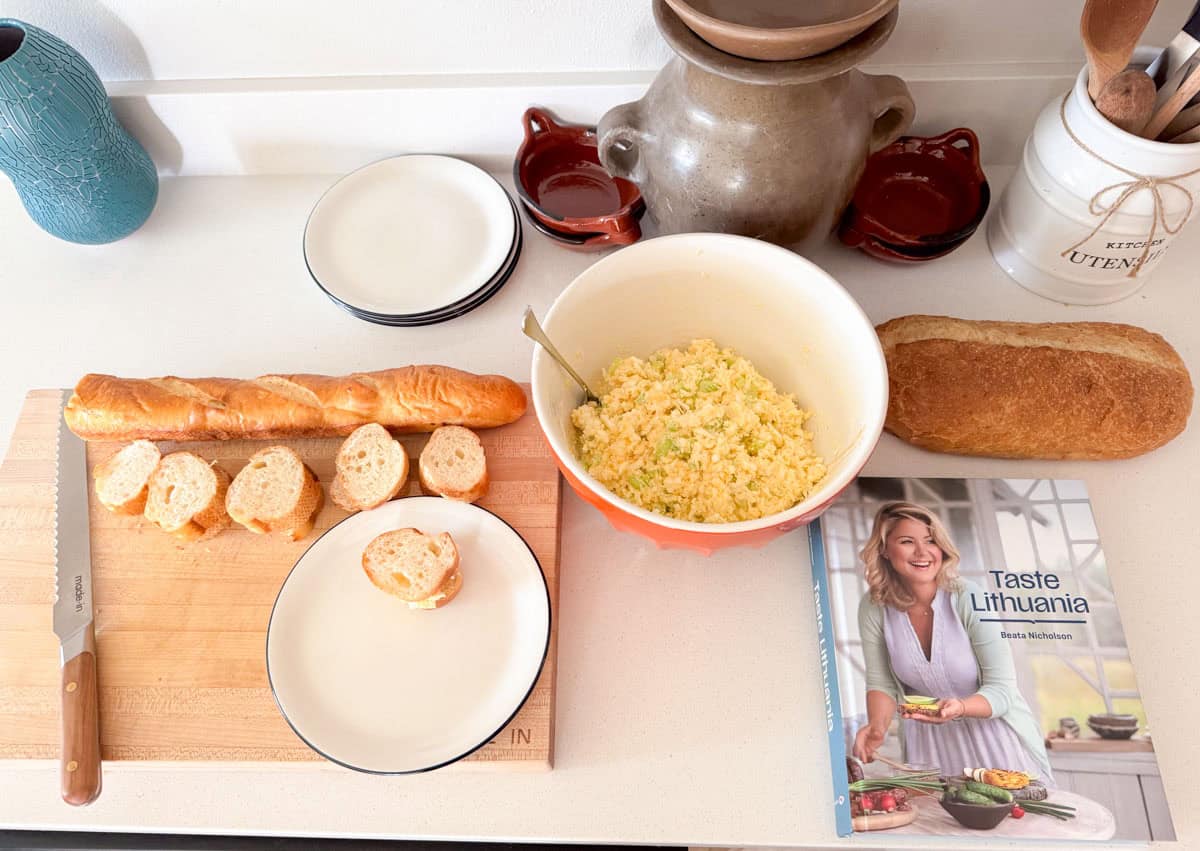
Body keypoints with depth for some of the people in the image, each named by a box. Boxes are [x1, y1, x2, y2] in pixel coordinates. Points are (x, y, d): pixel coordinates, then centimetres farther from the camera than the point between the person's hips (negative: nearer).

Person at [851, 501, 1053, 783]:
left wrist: (959, 707, -38)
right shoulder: (873, 607, -13)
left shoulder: (970, 600, -21)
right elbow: (882, 683, -4)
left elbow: (1002, 690, -19)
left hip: (995, 735, -1)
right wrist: (877, 726, -23)